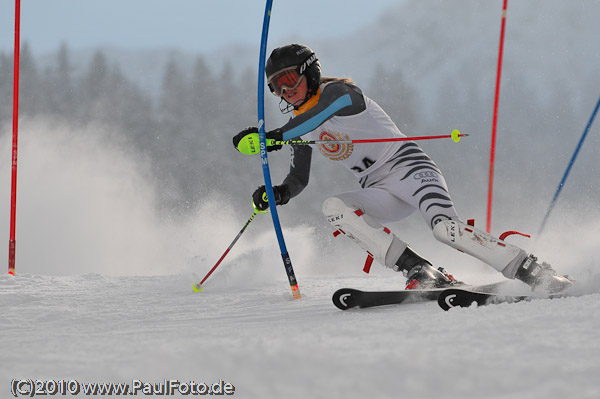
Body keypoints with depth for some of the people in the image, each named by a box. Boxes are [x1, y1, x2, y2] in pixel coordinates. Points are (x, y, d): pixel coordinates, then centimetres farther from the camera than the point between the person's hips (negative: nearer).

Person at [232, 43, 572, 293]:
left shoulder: (338, 91, -9)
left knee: (446, 229, -30)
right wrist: (278, 194, -2)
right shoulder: (301, 126, 14)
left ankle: (536, 274, -23)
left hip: (408, 167, -7)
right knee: (334, 208, -23)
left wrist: (275, 137, -41)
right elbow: (299, 179, 20)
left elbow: (323, 110, -31)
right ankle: (421, 273, -28)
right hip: (380, 193, 7)